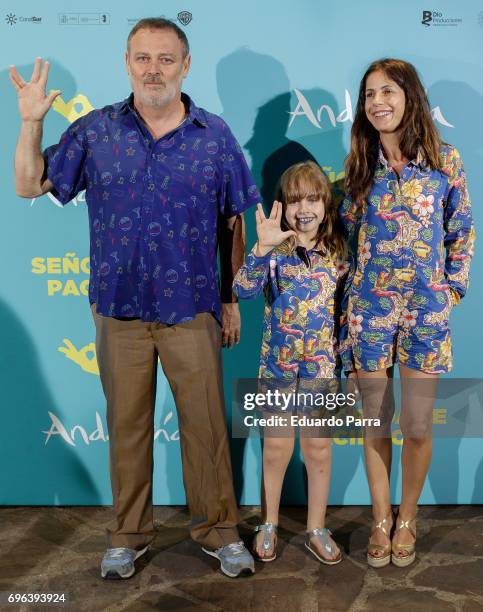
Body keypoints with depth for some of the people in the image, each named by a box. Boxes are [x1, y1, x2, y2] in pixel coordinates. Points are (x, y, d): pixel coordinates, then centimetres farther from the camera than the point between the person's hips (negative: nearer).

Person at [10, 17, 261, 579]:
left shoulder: (215, 136, 1)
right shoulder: (94, 131, 2)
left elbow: (233, 223, 4)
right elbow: (29, 186, 5)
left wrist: (232, 300, 3)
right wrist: (31, 122, -8)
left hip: (192, 310, 0)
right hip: (118, 309, 1)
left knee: (205, 424, 7)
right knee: (126, 425, 13)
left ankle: (218, 530, 26)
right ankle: (128, 534, 31)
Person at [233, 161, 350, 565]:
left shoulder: (338, 251, -1)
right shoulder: (274, 250, -7)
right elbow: (243, 290, -24)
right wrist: (263, 247, -36)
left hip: (322, 364, 2)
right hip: (278, 362, -1)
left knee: (319, 448, 10)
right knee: (277, 446, 8)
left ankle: (317, 530, 28)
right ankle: (269, 525, 29)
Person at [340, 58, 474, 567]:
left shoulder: (445, 160, 0)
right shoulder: (359, 163, 4)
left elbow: (462, 233, 6)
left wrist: (452, 288, 2)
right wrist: (353, 289, 6)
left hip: (427, 308, -1)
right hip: (369, 307, 1)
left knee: (418, 426, 4)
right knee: (376, 422, 8)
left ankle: (406, 519, 26)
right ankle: (380, 520, 26)